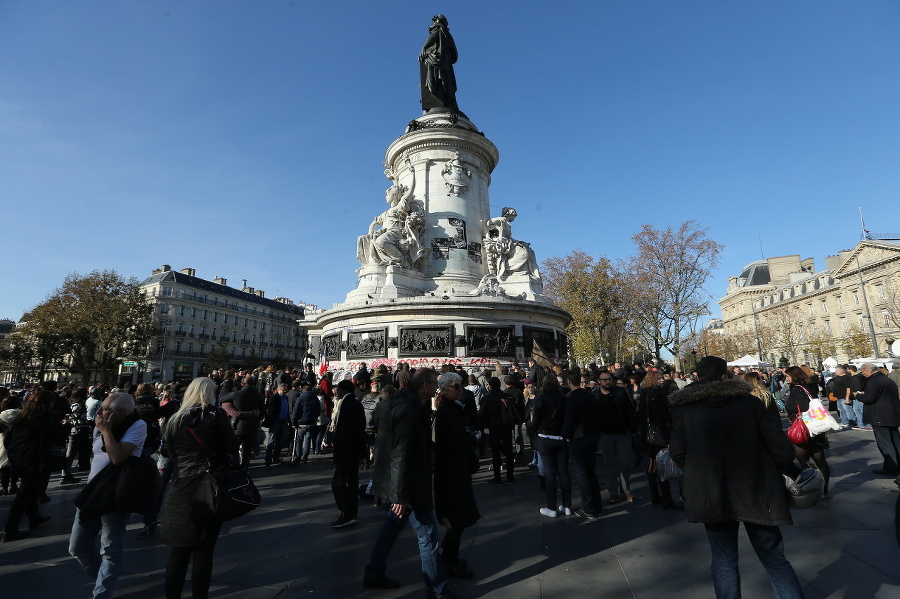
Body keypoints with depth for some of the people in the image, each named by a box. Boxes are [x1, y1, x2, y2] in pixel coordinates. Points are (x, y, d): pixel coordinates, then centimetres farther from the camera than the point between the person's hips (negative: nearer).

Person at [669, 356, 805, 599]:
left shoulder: (683, 406, -4)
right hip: (756, 491, 1)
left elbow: (677, 452, -5)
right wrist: (779, 473, 16)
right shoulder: (749, 400, -2)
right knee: (774, 559, 15)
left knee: (724, 562, 14)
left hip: (711, 494, 0)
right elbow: (780, 444, -2)